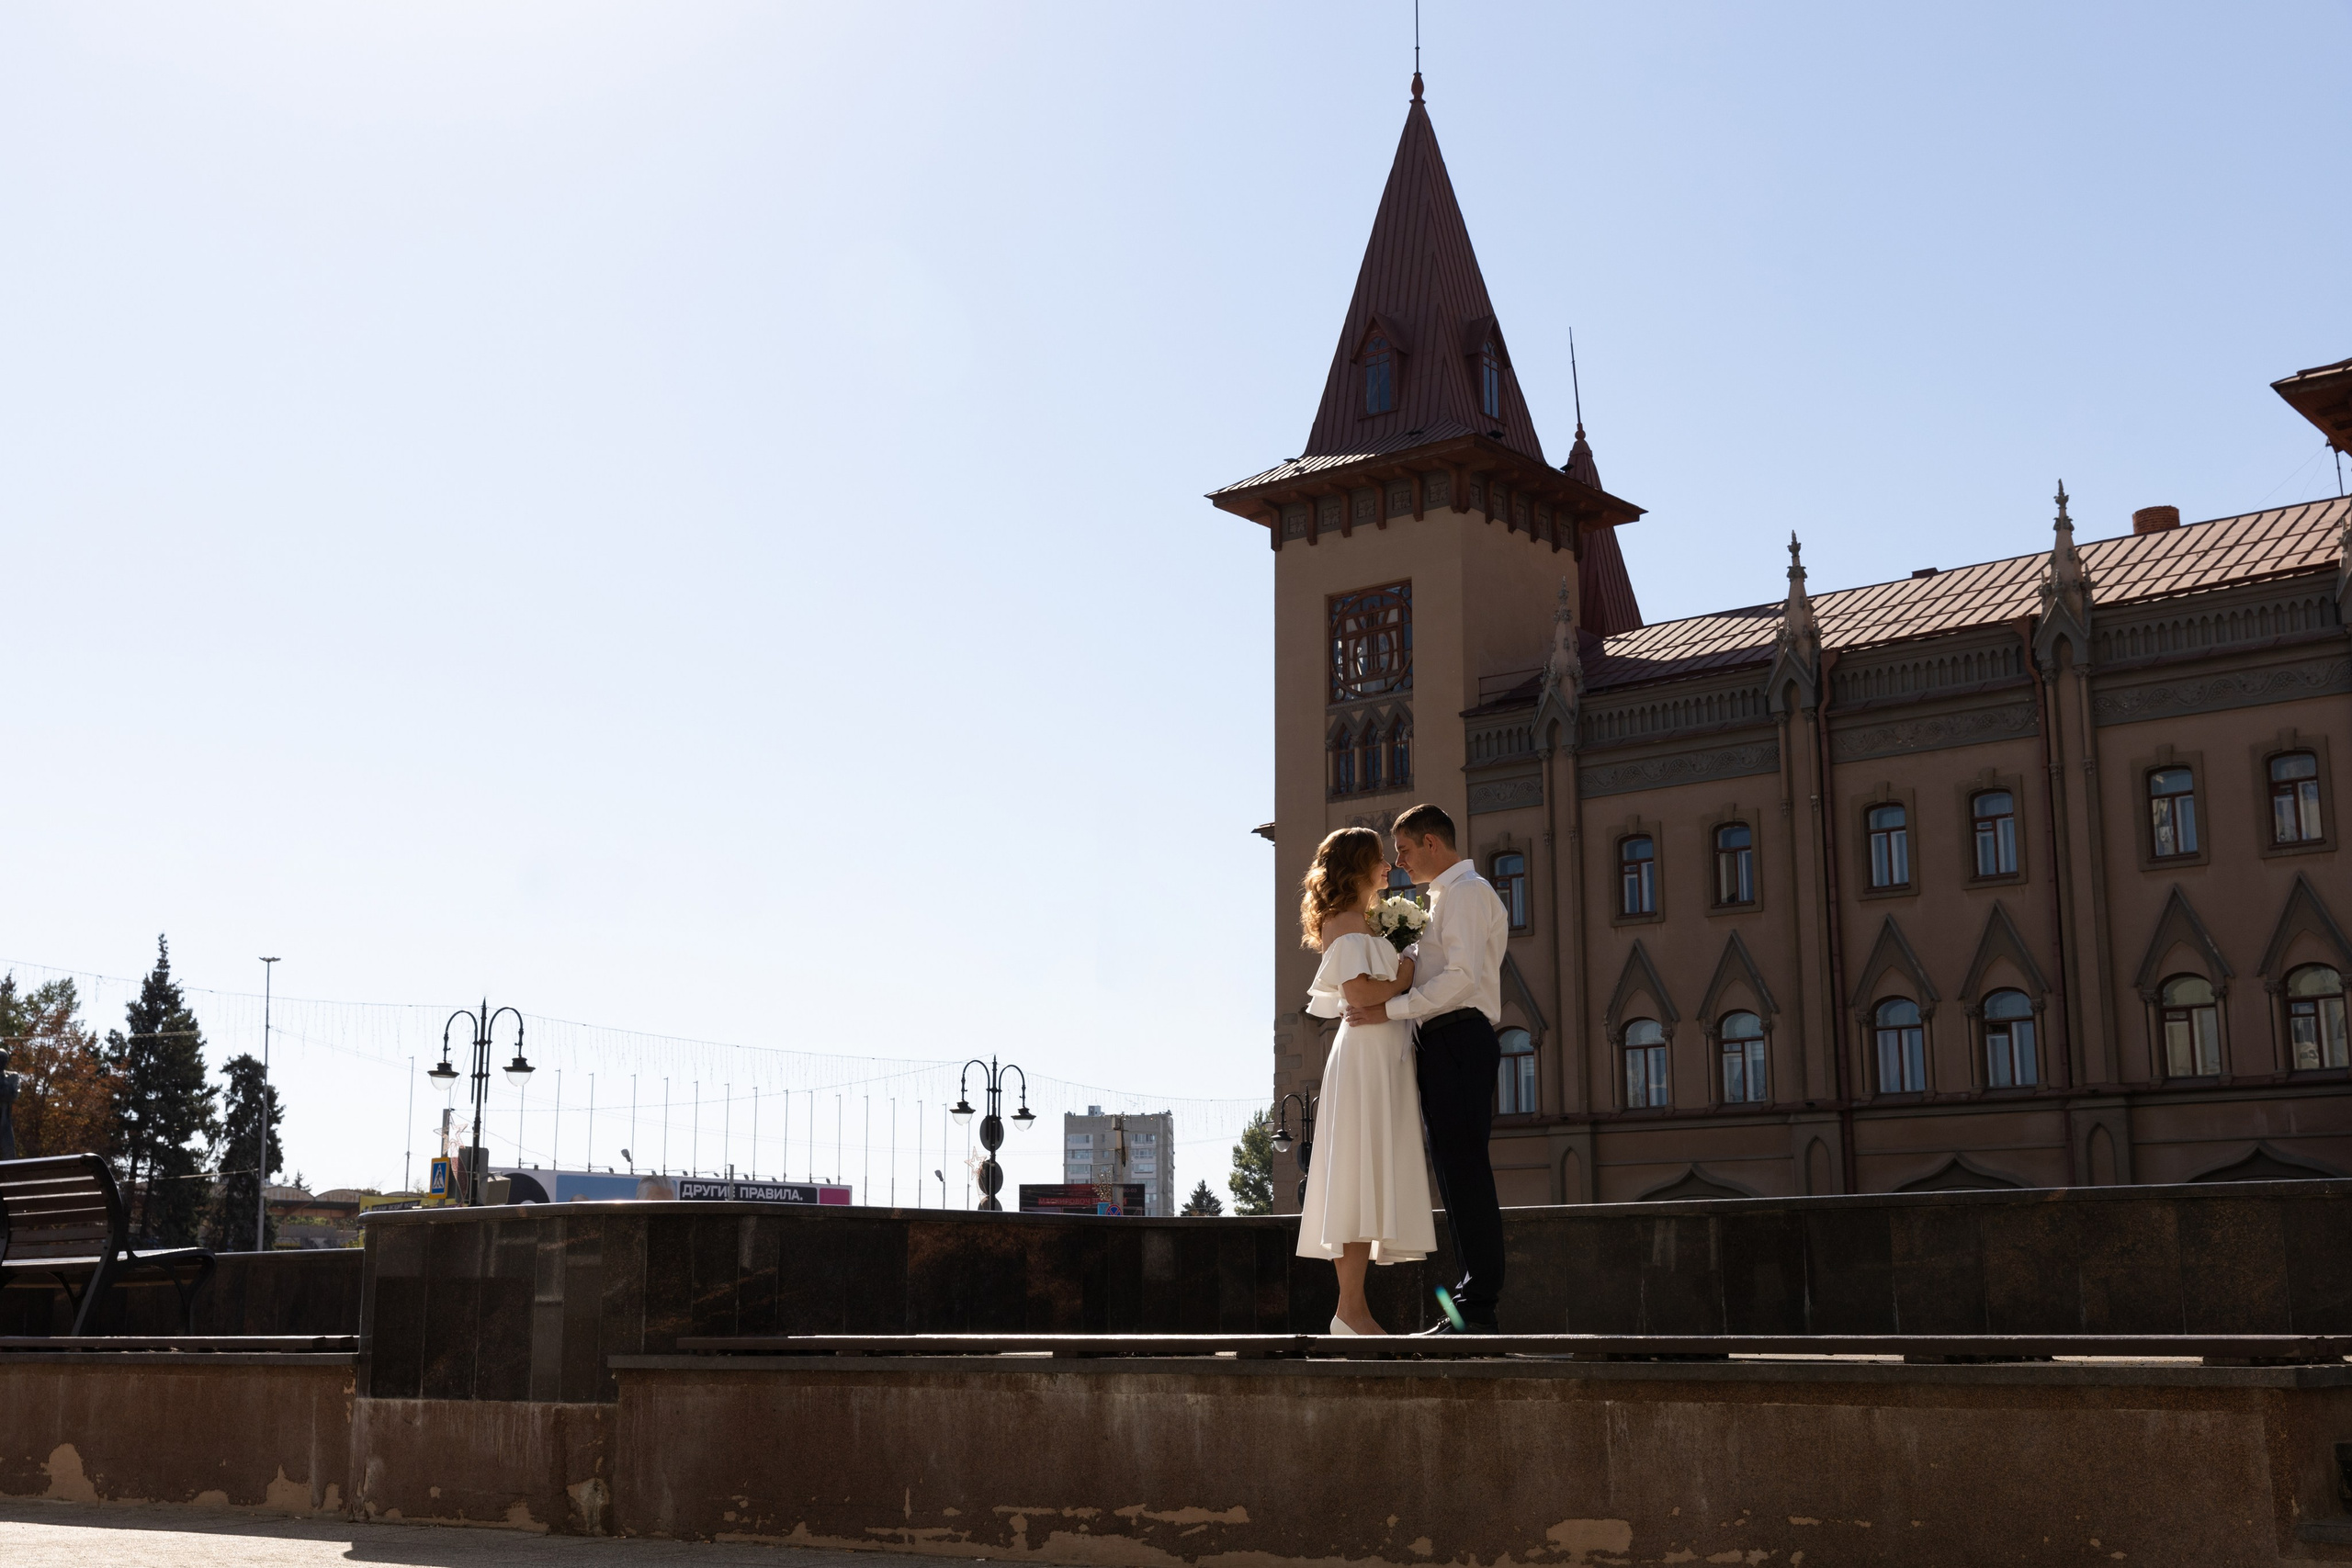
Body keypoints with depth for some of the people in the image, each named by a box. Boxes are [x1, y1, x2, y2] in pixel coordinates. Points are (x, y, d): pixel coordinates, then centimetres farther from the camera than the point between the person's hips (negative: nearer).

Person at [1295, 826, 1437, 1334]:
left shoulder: (1359, 923, 23)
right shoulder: (1348, 924, -8)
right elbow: (1357, 992, -22)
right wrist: (1403, 980, -8)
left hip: (1382, 1060, 10)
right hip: (1365, 1059, -10)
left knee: (1369, 1185, 6)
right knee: (1361, 1178, -12)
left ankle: (1354, 1307, 7)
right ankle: (1352, 1310, -14)